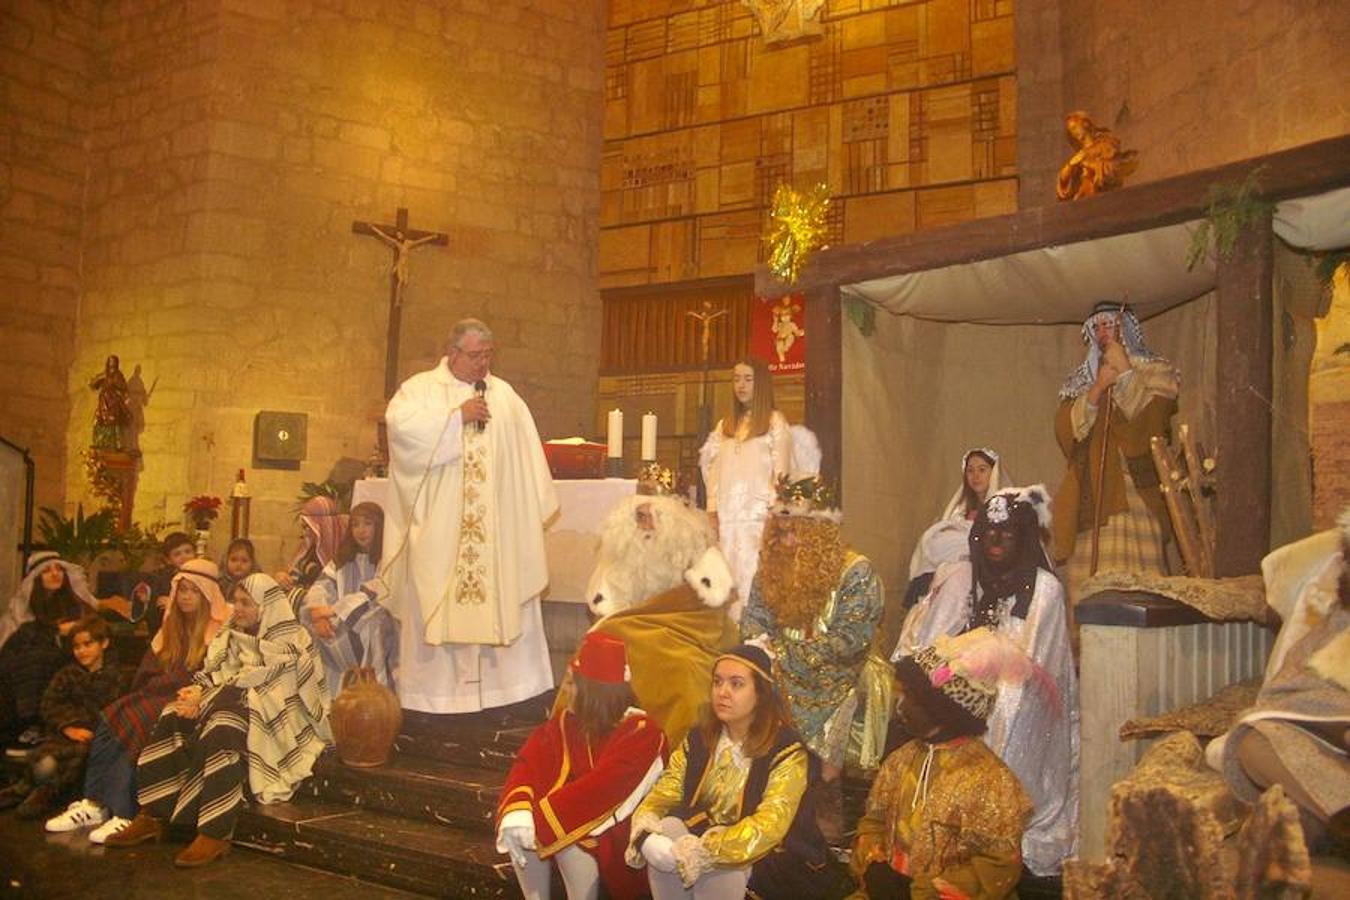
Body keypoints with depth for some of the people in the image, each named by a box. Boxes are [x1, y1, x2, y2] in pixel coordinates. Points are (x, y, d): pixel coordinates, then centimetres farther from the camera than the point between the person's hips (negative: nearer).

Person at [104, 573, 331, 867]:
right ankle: (152, 817, -13)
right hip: (229, 706, 8)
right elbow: (211, 675, 12)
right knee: (171, 720, -14)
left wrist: (206, 698, -17)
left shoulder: (290, 643, -8)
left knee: (219, 730, -35)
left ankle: (216, 833, -34)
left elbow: (258, 686, -16)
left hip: (272, 720, -8)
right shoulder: (233, 636, 16)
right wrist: (196, 694, -11)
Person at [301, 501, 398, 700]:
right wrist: (318, 613, -17)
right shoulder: (343, 560, 18)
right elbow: (321, 587, 3)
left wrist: (334, 611, -19)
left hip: (377, 639, -4)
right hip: (341, 643, 4)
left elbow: (376, 593, -13)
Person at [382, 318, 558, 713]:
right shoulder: (421, 388, 3)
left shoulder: (505, 395, 14)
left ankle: (512, 687, 9)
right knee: (435, 607, -2)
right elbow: (399, 424, -17)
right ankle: (431, 692, 7)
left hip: (496, 531, 3)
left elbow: (528, 456, 12)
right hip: (438, 529, -3)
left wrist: (533, 512, 7)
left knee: (504, 604, 3)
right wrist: (458, 417, -15)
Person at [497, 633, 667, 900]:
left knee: (571, 841, -33)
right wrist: (516, 810, -32)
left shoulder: (641, 731, -19)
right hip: (573, 818, 6)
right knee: (520, 828, -19)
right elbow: (529, 763, -12)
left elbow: (601, 790, -30)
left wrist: (539, 819, -32)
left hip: (617, 838, -6)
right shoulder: (567, 720, 0)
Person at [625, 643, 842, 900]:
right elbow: (667, 790, -4)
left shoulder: (787, 753, -16)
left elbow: (769, 825, -28)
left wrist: (709, 850, -42)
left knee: (720, 866, -35)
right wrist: (645, 820, -27)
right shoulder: (698, 739, 3)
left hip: (769, 858, -5)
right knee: (667, 829, -25)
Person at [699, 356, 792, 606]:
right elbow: (713, 469, 15)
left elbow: (781, 472, -3)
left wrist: (774, 516, -11)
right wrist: (712, 511, 5)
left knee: (753, 577, -9)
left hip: (759, 514, -5)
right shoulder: (725, 424, 18)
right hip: (727, 515, 5)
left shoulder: (775, 422, 2)